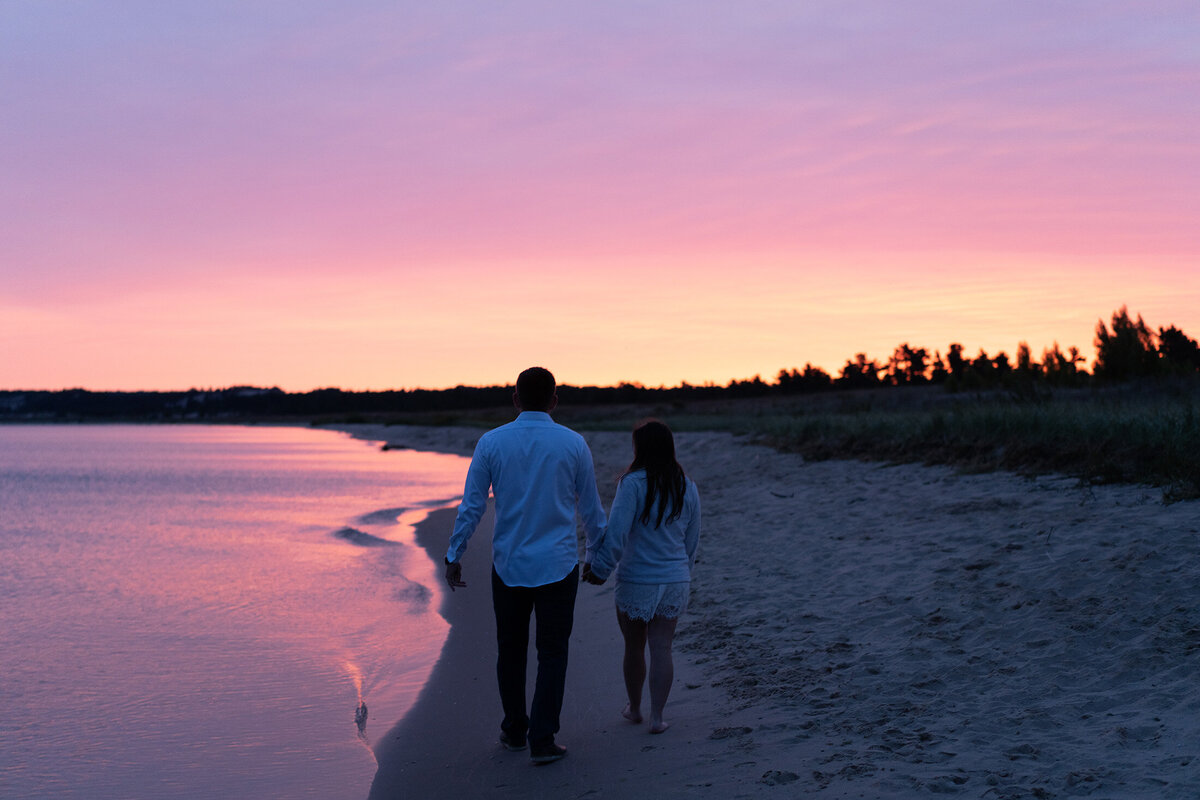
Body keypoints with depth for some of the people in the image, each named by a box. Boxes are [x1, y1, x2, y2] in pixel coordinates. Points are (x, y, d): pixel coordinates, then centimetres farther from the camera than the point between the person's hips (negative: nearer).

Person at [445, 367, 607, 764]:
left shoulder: (491, 443, -3)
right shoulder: (573, 444, -3)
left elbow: (471, 506, -1)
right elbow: (591, 508, 6)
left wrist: (454, 556, 7)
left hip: (508, 564, 1)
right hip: (558, 565, -1)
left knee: (511, 650, 15)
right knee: (551, 653, 6)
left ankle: (515, 731, 27)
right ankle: (542, 740, 1)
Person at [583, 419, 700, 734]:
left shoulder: (633, 483, -15)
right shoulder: (688, 488, 3)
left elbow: (616, 532, -18)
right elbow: (692, 541, 11)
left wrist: (598, 567, -6)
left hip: (636, 580, -3)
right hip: (675, 580, 3)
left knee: (634, 646, 14)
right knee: (662, 648, 6)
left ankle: (634, 708, 30)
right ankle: (656, 716, 5)